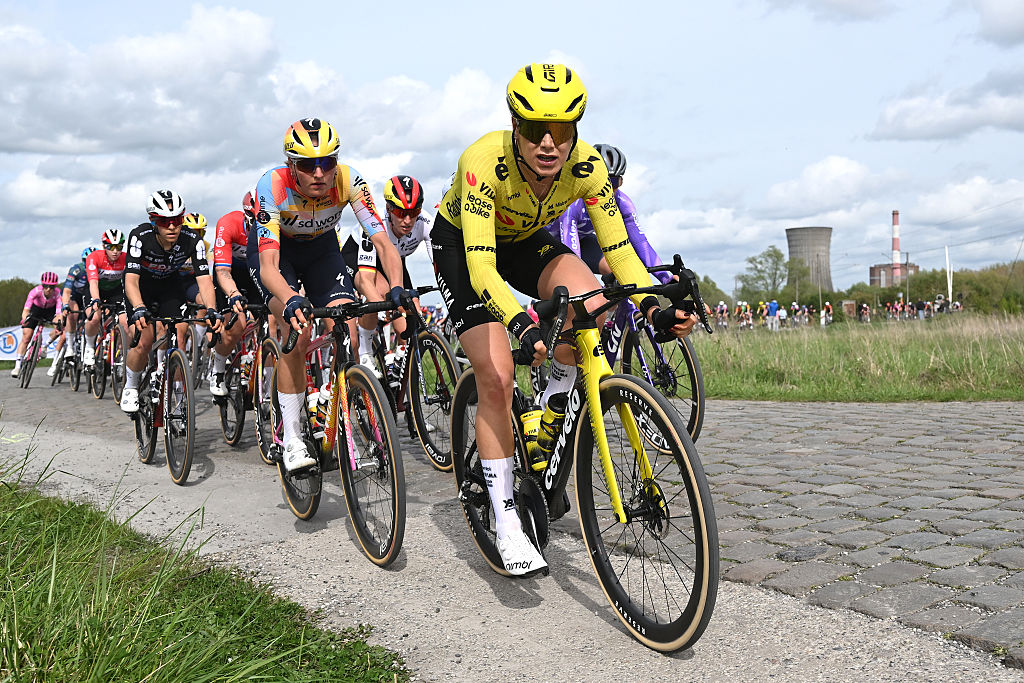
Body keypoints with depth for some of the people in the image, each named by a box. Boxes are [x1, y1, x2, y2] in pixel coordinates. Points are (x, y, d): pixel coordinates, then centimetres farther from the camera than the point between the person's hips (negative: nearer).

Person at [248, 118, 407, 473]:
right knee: (299, 332, -26)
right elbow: (269, 266, -42)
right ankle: (292, 440, -16)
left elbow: (383, 242, -32)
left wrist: (397, 288, -50)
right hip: (275, 247, -2)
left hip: (322, 247, 3)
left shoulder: (349, 180, -30)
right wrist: (291, 301, -62)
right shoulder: (272, 186, -36)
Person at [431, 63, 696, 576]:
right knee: (496, 376, -16)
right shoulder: (483, 162, -37)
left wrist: (655, 308, -38)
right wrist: (522, 325, -57)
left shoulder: (586, 166, -26)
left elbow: (617, 247, -21)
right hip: (460, 245, -3)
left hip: (524, 241, 3)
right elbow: (481, 265, -42)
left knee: (589, 301, -28)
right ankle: (505, 523, -3)